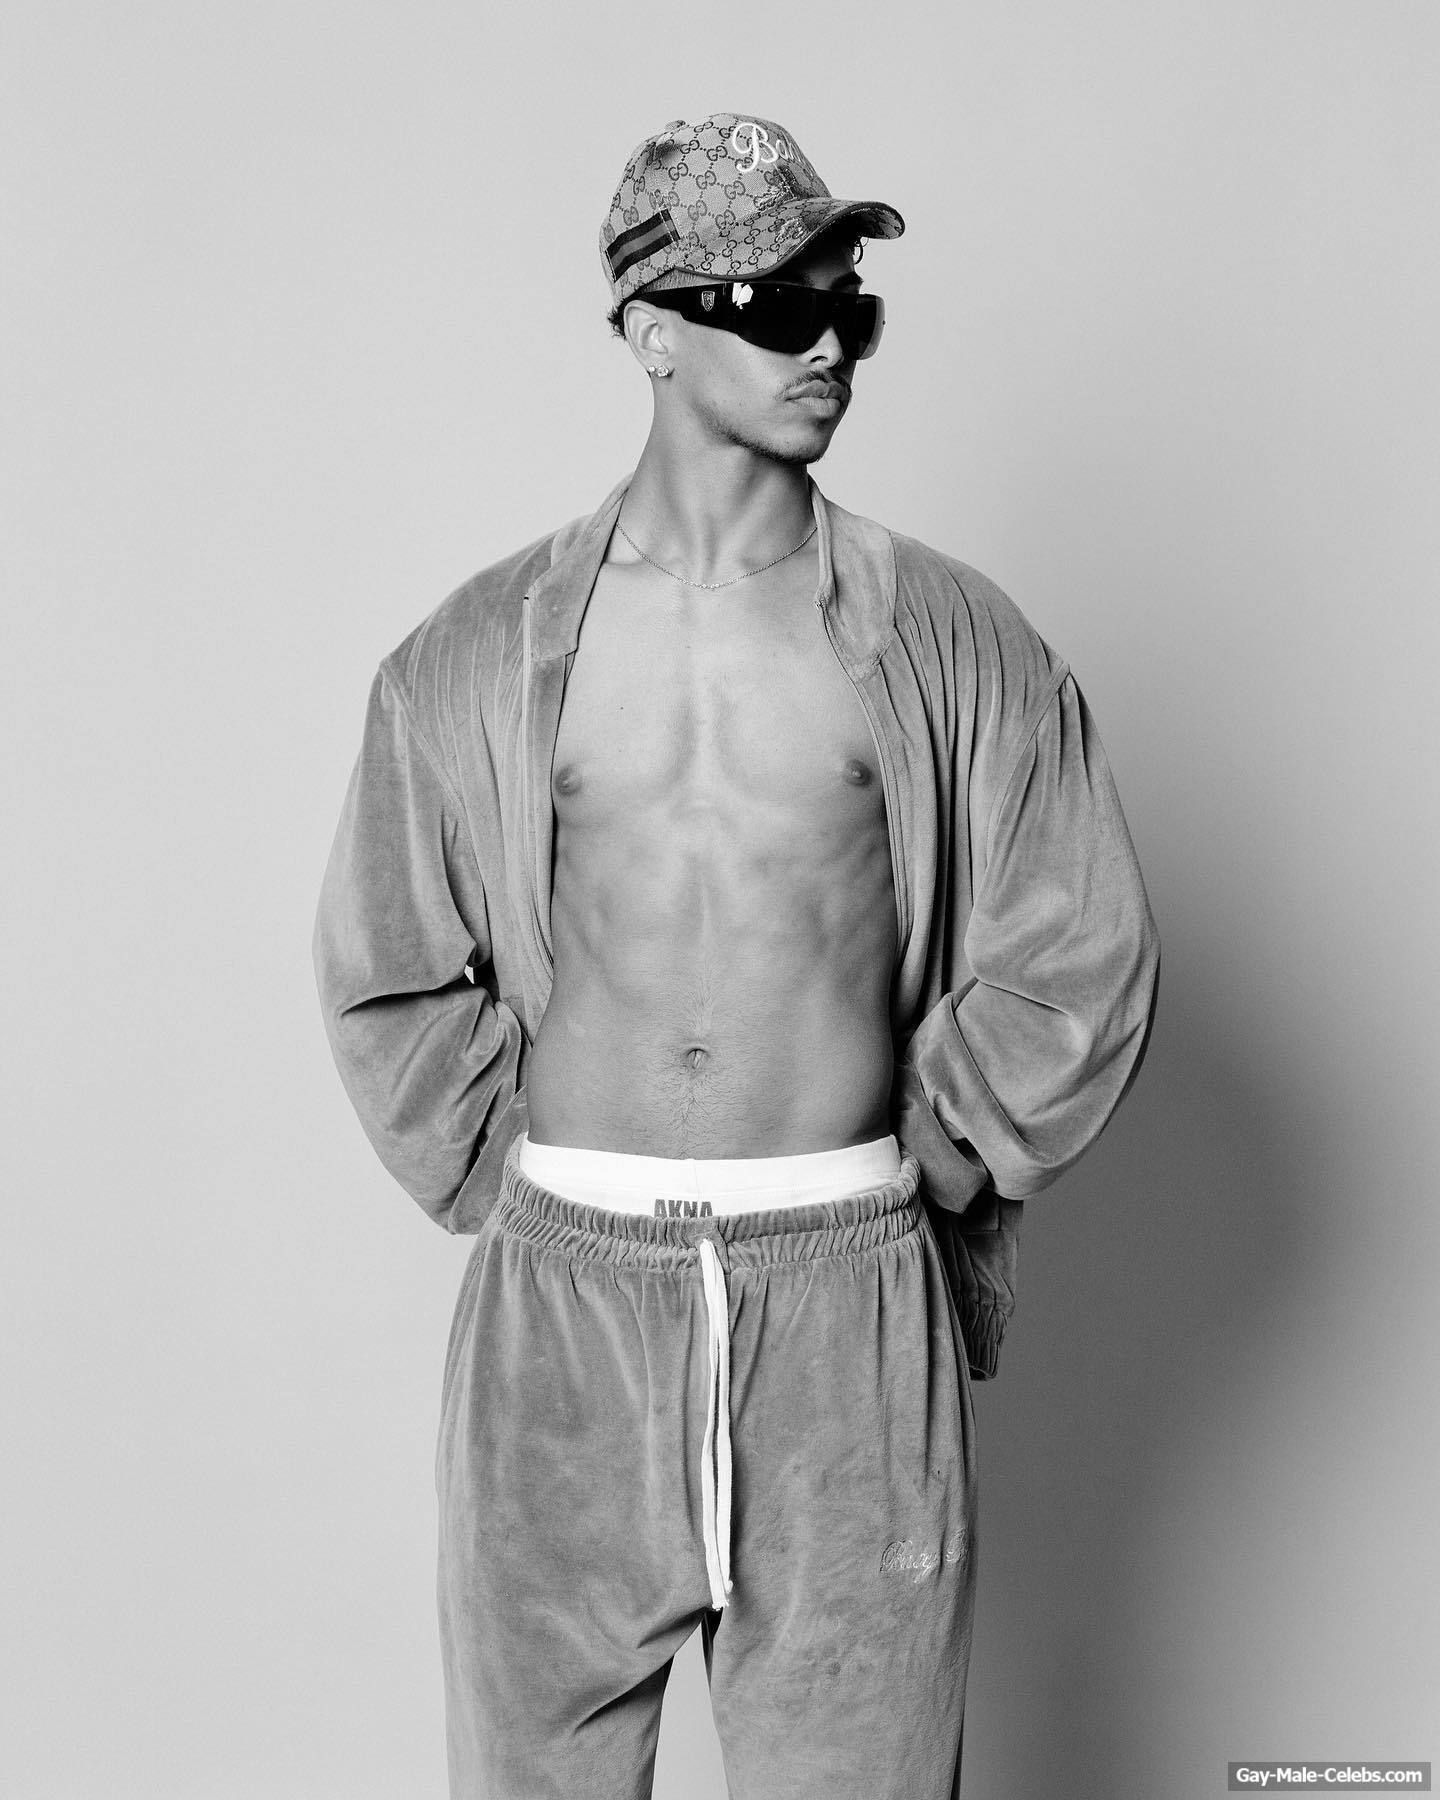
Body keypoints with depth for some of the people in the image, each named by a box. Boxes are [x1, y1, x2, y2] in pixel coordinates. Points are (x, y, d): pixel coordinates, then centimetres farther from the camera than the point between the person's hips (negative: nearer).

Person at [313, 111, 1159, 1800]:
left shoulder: (950, 638, 1)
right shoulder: (479, 651, 2)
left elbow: (1082, 961, 6)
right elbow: (385, 979, 10)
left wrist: (920, 1179, 7)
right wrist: (529, 1198, 7)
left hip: (853, 1312, 0)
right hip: (559, 1303, 1)